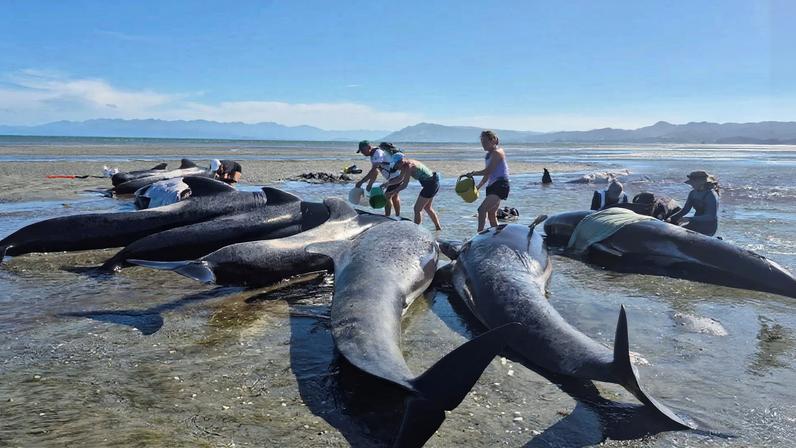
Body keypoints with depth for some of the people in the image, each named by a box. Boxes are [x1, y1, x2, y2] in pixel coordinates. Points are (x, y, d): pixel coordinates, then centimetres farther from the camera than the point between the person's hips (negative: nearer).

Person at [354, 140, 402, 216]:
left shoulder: (378, 153, -23)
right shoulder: (373, 156, 9)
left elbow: (373, 171, -32)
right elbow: (375, 172, 14)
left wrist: (361, 182, -32)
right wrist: (370, 184, 6)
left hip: (397, 176, -11)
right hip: (396, 176, 11)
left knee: (387, 196, -9)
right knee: (394, 196, 20)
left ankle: (387, 217, -3)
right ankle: (398, 216, 29)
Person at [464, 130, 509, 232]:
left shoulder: (497, 153, -10)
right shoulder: (489, 154, 18)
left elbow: (488, 171, -19)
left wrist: (473, 173, -11)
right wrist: (477, 187, 19)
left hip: (500, 185, -10)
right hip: (492, 186, 10)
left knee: (482, 209, -24)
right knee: (492, 215, 14)